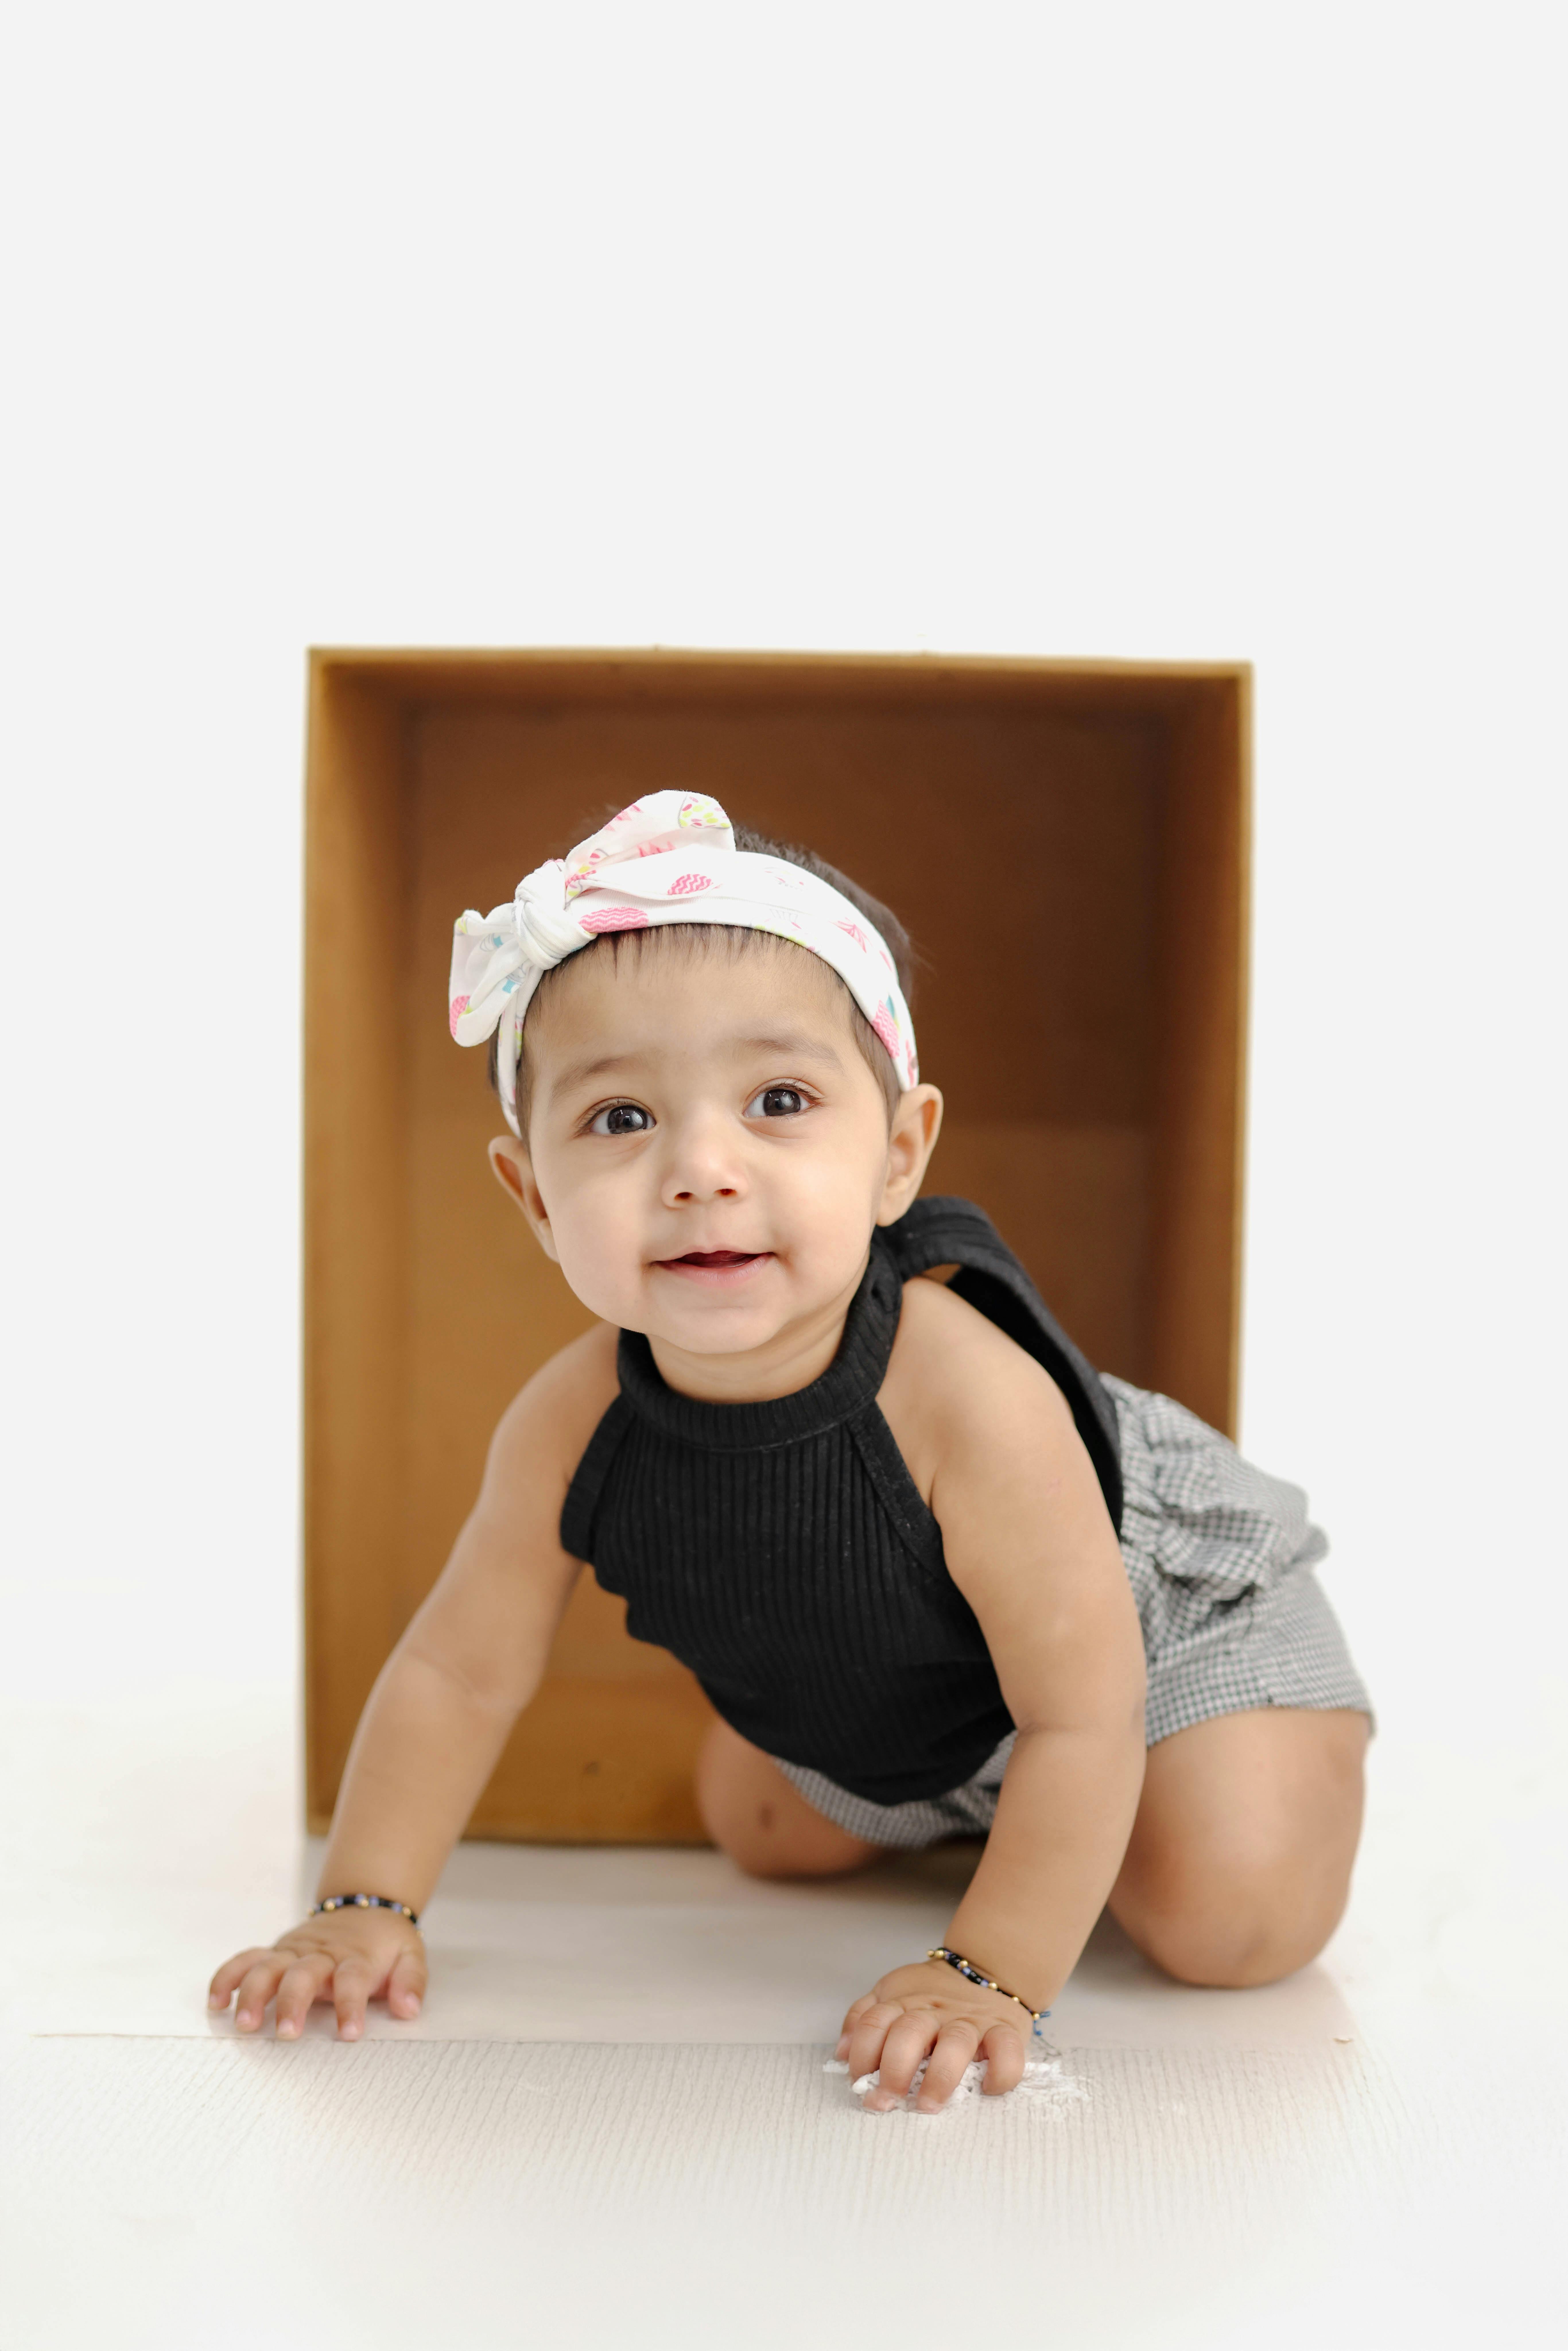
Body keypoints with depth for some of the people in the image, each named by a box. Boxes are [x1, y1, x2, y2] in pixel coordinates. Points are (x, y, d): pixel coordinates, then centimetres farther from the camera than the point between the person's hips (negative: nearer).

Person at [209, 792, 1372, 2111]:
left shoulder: (969, 1399, -44)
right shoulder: (571, 1430, -29)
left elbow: (1081, 1722, -35)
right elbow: (459, 1673, -12)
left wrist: (992, 1977, -36)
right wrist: (365, 1906, -17)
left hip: (1154, 1612, -5)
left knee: (1232, 1918, -18)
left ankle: (1303, 1752, 14)